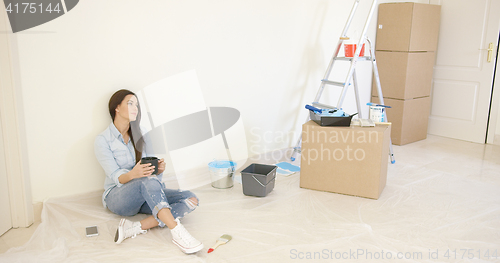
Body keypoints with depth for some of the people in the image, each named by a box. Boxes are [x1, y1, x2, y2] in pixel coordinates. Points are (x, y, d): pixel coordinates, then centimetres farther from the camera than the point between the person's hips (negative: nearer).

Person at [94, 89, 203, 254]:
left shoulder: (140, 136, 10)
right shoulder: (103, 140, -5)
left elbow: (152, 172, 6)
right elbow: (116, 177, -14)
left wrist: (159, 169, -20)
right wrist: (133, 174, -37)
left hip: (146, 196, 6)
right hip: (117, 197, -5)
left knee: (191, 199, -20)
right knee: (148, 181, -39)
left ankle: (136, 228, -31)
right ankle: (177, 232, -42)